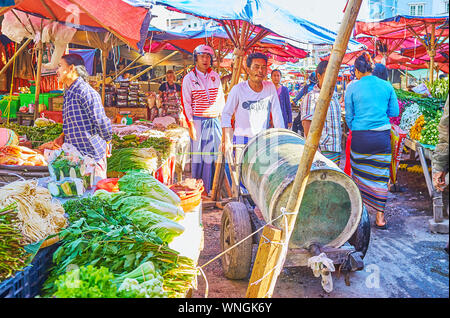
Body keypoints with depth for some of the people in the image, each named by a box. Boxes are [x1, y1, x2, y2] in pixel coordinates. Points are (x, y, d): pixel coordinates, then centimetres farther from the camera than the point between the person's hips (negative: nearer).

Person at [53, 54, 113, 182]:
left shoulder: (85, 92, -17)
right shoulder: (68, 93, 14)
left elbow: (101, 122, -18)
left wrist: (106, 143, -5)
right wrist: (63, 136, 12)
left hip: (91, 155, -9)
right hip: (74, 156, 9)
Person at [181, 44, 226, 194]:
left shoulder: (215, 76, 11)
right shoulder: (189, 78, -1)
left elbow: (221, 99, 16)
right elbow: (186, 103, -3)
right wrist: (190, 125, -9)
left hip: (214, 120, 4)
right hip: (198, 121, -4)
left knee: (217, 154, 1)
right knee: (198, 154, -1)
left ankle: (211, 189, 11)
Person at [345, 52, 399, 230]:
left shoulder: (352, 87, -3)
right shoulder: (386, 86, 2)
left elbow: (349, 116, 2)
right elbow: (394, 112, 9)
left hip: (359, 137, -1)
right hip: (382, 136, 1)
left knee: (360, 173, 13)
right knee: (380, 175, 8)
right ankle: (380, 216, 11)